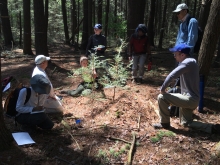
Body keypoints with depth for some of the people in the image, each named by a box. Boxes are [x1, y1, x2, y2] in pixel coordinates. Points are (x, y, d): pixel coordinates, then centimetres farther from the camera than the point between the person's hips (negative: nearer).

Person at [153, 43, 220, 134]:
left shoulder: (188, 62, -20)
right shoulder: (191, 61, 12)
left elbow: (171, 76, -27)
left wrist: (162, 89, -15)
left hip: (189, 99, -11)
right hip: (192, 99, 11)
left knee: (161, 97, -10)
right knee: (186, 122, 23)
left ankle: (165, 123, 6)